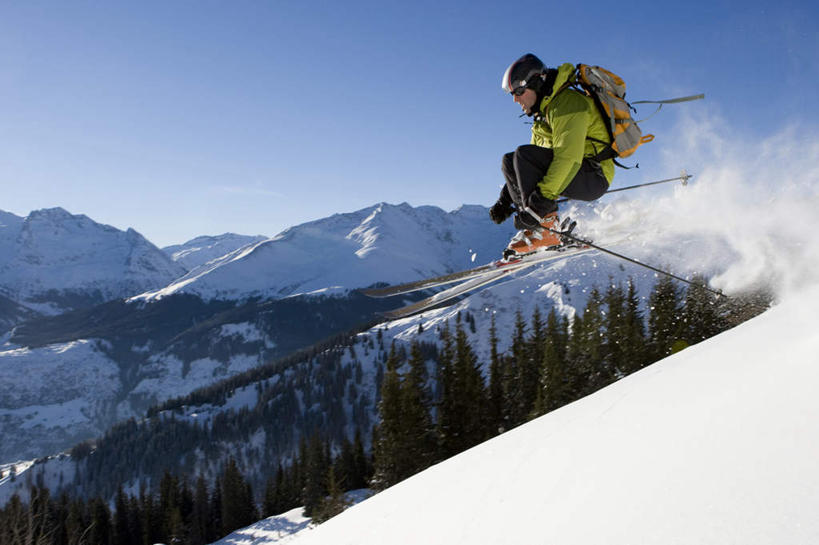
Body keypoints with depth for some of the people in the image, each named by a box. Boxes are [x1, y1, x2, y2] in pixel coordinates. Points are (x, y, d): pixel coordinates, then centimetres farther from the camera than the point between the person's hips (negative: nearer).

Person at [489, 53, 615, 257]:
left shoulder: (568, 102, -16)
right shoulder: (544, 112, 18)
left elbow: (568, 157, -29)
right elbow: (536, 163, 21)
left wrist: (542, 199, -36)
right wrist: (506, 201, 12)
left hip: (593, 178, -10)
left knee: (523, 156, -24)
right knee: (509, 162, 6)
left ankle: (545, 229, -28)